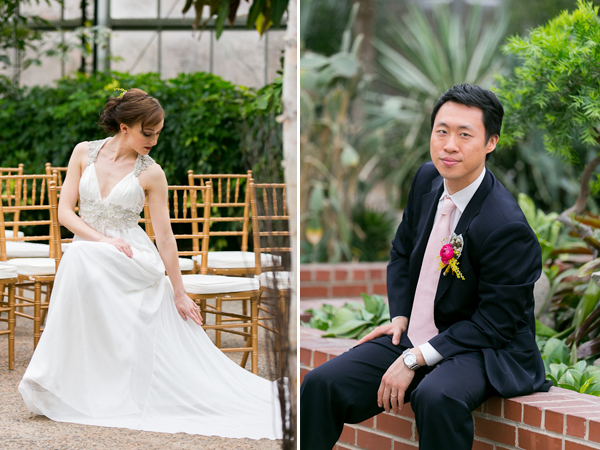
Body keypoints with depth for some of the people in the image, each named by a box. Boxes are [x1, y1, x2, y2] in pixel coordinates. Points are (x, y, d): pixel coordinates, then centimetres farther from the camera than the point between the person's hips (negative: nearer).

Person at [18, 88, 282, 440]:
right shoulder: (85, 153, 4)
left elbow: (165, 235, -1)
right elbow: (65, 211, 1)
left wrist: (179, 292, -1)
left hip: (131, 263, -3)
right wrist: (101, 238, -15)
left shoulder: (151, 173, -2)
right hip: (87, 258, 3)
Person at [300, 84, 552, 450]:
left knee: (436, 397, -38)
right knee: (321, 385, -8)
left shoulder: (507, 228, -23)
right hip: (412, 337, 7)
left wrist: (414, 361, -20)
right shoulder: (428, 179, 2)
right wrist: (400, 317, 3)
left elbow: (494, 324, -19)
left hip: (483, 351, -7)